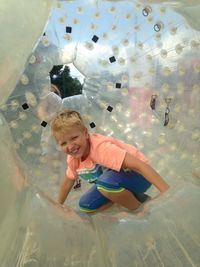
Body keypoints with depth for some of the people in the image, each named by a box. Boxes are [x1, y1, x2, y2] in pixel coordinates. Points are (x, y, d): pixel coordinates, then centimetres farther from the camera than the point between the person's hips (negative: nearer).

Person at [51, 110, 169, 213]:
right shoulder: (73, 158, -5)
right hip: (113, 179, 8)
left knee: (105, 183, -36)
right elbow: (68, 182, 15)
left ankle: (140, 209, -11)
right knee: (85, 206, 1)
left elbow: (139, 165, -38)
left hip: (138, 175, -8)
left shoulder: (101, 148, -32)